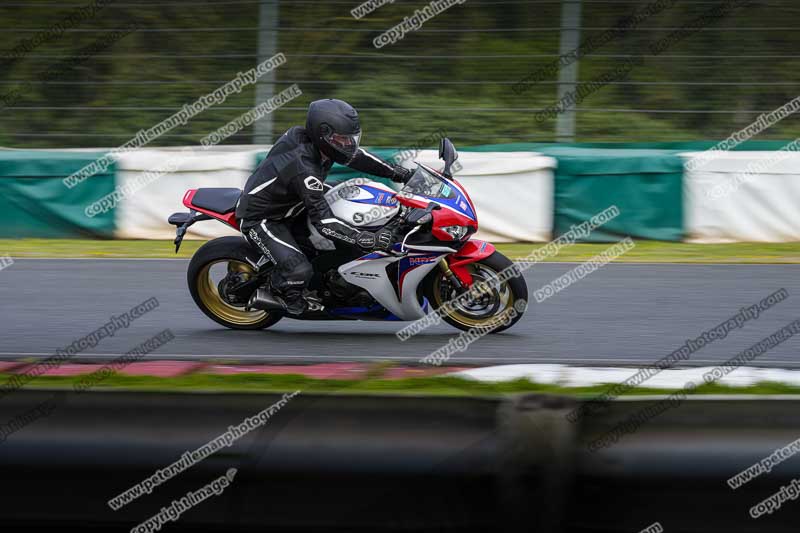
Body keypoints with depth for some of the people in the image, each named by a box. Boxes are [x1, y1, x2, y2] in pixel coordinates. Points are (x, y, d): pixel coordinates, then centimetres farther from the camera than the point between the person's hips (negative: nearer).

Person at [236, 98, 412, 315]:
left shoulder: (313, 142, -11)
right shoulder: (303, 169, -37)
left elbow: (353, 155, 8)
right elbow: (323, 221, -37)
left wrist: (393, 171, 3)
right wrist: (368, 240, -44)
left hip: (286, 207, 10)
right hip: (260, 221, -10)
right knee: (299, 269, -26)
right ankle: (281, 289, 9)